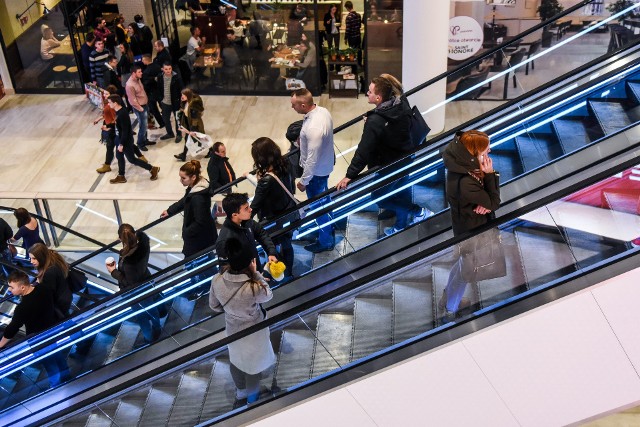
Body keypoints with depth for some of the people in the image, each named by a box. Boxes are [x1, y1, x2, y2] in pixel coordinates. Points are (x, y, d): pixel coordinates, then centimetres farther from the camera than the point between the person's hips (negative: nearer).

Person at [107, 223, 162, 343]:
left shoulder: (128, 261, -43)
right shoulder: (143, 243, -25)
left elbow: (130, 283, -27)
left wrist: (113, 272, -19)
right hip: (146, 282, 7)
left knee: (141, 315, 23)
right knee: (150, 307, 34)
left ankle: (149, 337, 50)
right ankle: (157, 329, 61)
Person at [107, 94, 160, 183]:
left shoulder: (122, 114, -29)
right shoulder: (118, 112, 0)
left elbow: (125, 130, -27)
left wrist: (121, 144, -23)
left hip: (126, 140, -10)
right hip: (120, 138, 10)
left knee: (131, 159, 3)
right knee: (119, 157, 18)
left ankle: (153, 169, 11)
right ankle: (121, 177, 33)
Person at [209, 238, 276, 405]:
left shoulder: (217, 280, -25)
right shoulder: (253, 288, -40)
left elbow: (214, 306, -7)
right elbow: (268, 295, -15)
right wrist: (255, 273, -17)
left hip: (232, 329, 4)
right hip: (253, 331, -4)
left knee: (235, 360, 31)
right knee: (253, 362, 24)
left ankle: (240, 391, 56)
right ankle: (252, 395, 49)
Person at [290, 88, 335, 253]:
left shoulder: (313, 128, -38)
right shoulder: (322, 110, -10)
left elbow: (312, 159, -30)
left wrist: (304, 181, -18)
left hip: (317, 171, -9)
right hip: (325, 164, 9)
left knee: (317, 206, 12)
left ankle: (326, 241, 32)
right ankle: (328, 227, 53)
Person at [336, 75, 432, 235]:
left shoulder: (375, 122, -33)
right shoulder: (402, 105, -11)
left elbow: (363, 151, -30)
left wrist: (350, 175, -24)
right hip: (405, 160, 8)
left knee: (378, 198, 14)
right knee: (401, 194, 25)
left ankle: (419, 212, 14)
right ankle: (400, 226, 42)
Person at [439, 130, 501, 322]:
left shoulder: (460, 163, -15)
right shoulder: (466, 183, -41)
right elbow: (494, 204, -25)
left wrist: (485, 203, -25)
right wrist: (489, 175, -28)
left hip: (465, 224, 8)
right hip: (472, 231, -8)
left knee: (463, 263, 31)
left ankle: (447, 301, 53)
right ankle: (449, 311, 41)